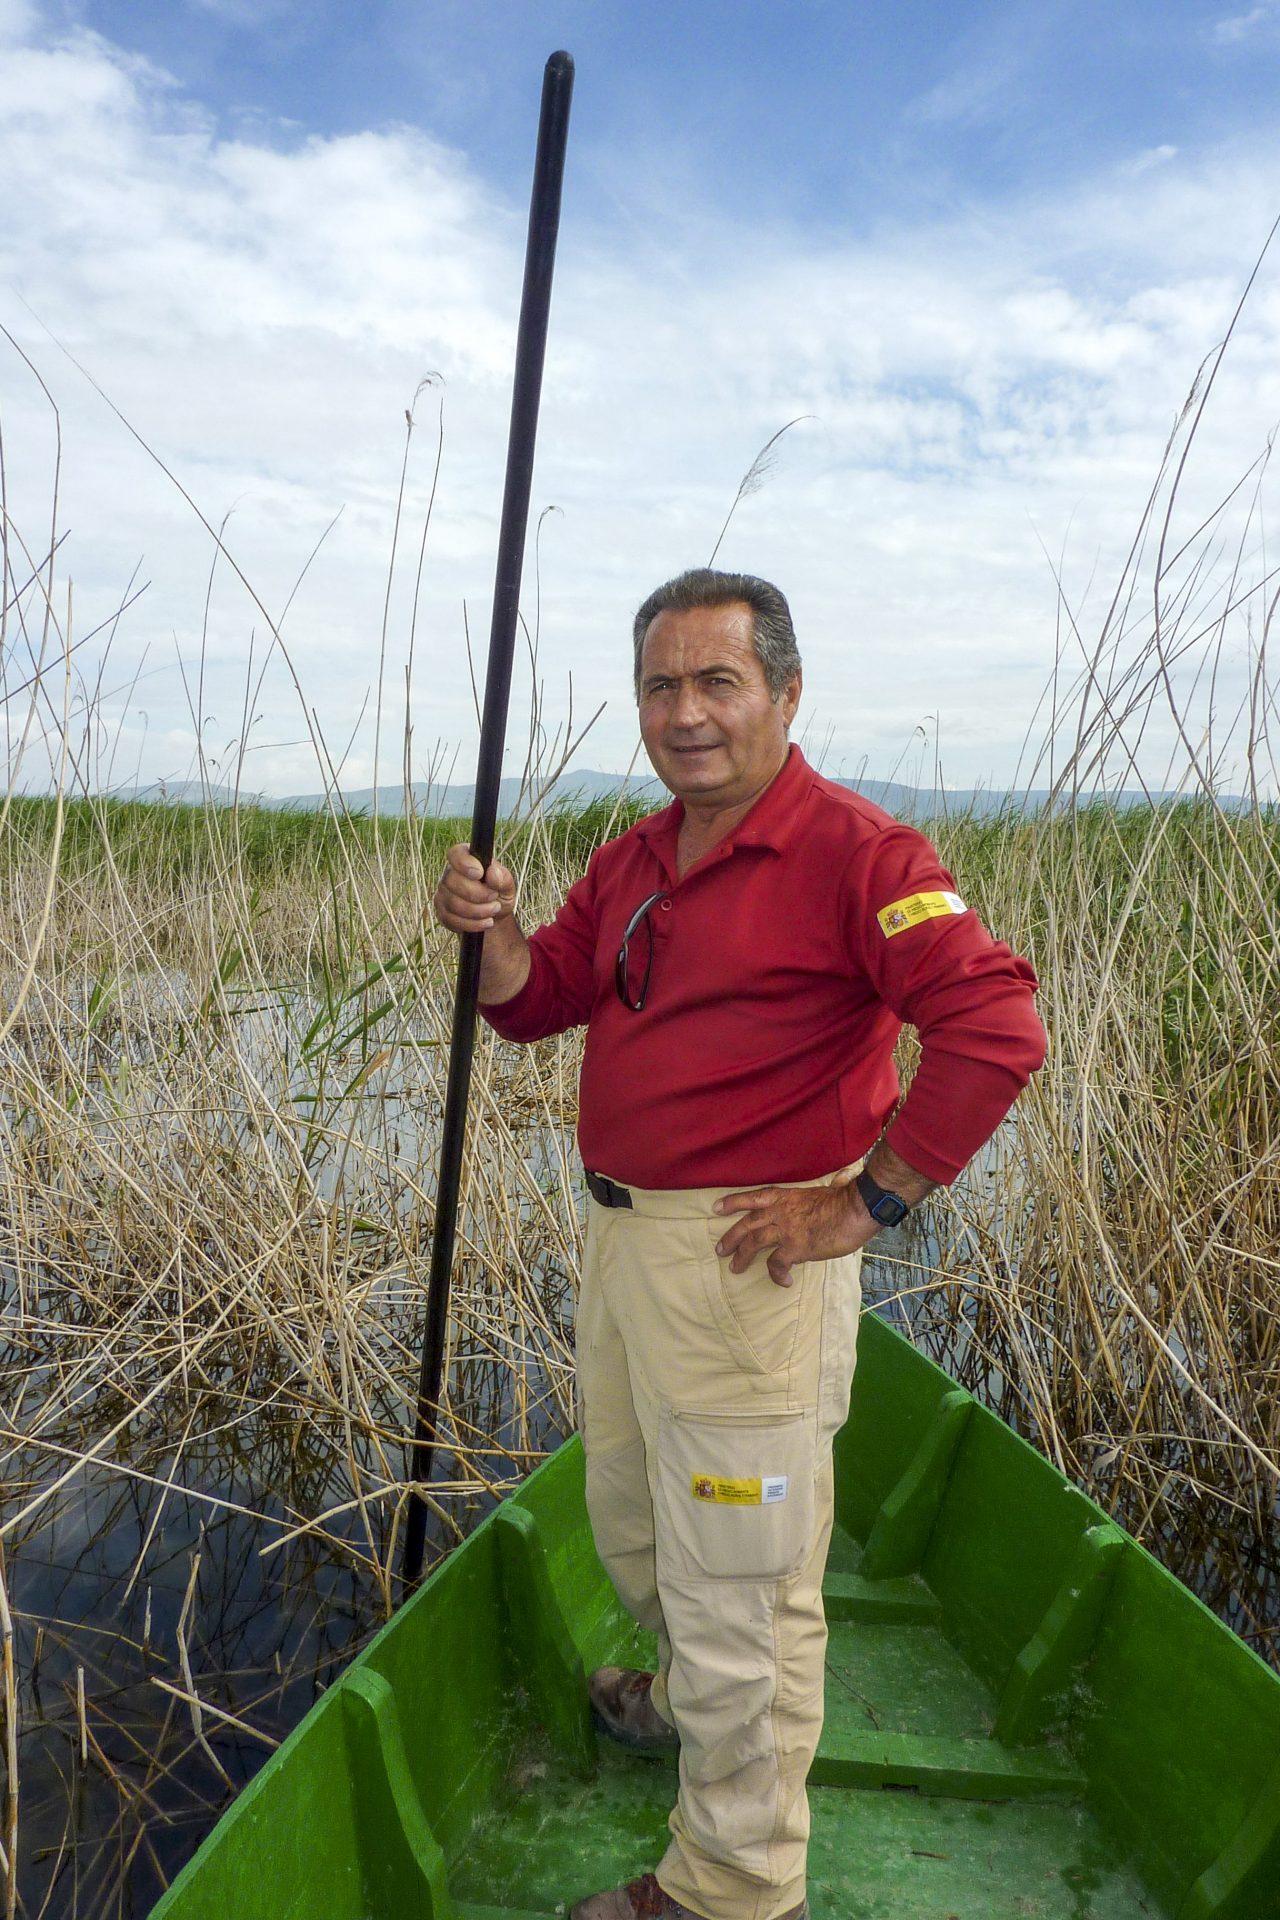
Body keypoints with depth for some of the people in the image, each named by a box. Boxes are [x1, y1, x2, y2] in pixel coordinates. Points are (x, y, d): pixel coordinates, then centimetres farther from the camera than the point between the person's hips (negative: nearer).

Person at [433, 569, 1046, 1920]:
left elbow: (995, 1031, -25)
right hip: (620, 1236, 9)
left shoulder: (852, 853, -17)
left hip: (745, 1257, -8)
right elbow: (536, 1004, 11)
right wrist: (493, 929, -11)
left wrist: (860, 1206, -22)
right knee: (631, 1529, 28)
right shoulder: (632, 861, 8)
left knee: (735, 1585, 8)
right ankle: (694, 1700, 57)